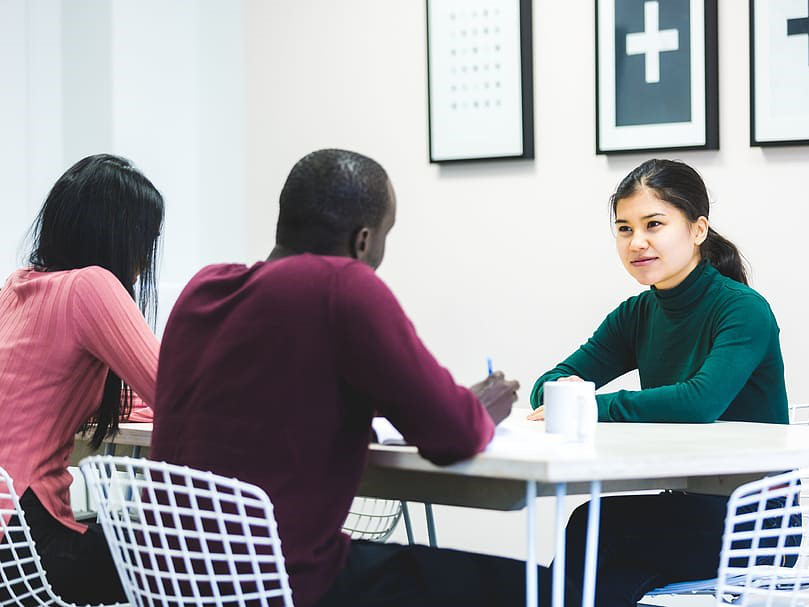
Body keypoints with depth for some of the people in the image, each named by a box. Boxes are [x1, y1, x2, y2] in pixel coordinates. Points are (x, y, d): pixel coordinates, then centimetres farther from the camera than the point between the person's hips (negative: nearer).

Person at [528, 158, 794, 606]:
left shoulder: (744, 310, -13)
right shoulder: (636, 316, 8)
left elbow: (702, 402, -30)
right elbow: (547, 386, 4)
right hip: (684, 508, 5)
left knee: (594, 527, -23)